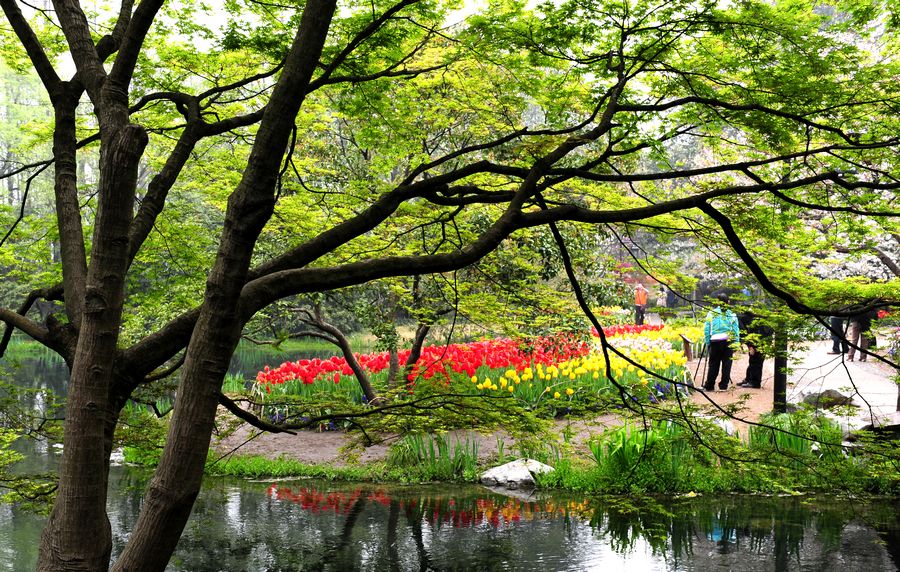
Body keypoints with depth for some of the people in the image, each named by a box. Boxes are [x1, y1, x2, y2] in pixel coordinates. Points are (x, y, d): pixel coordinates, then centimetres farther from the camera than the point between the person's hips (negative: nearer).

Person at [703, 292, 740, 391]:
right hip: (729, 341, 0)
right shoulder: (732, 315, 4)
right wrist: (736, 345, 7)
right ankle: (723, 386, 7)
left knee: (713, 364, 7)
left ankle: (709, 386, 10)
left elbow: (706, 330, 0)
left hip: (715, 342, 0)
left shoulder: (711, 314, 1)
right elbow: (736, 331, 3)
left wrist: (708, 343, 6)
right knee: (727, 364, 7)